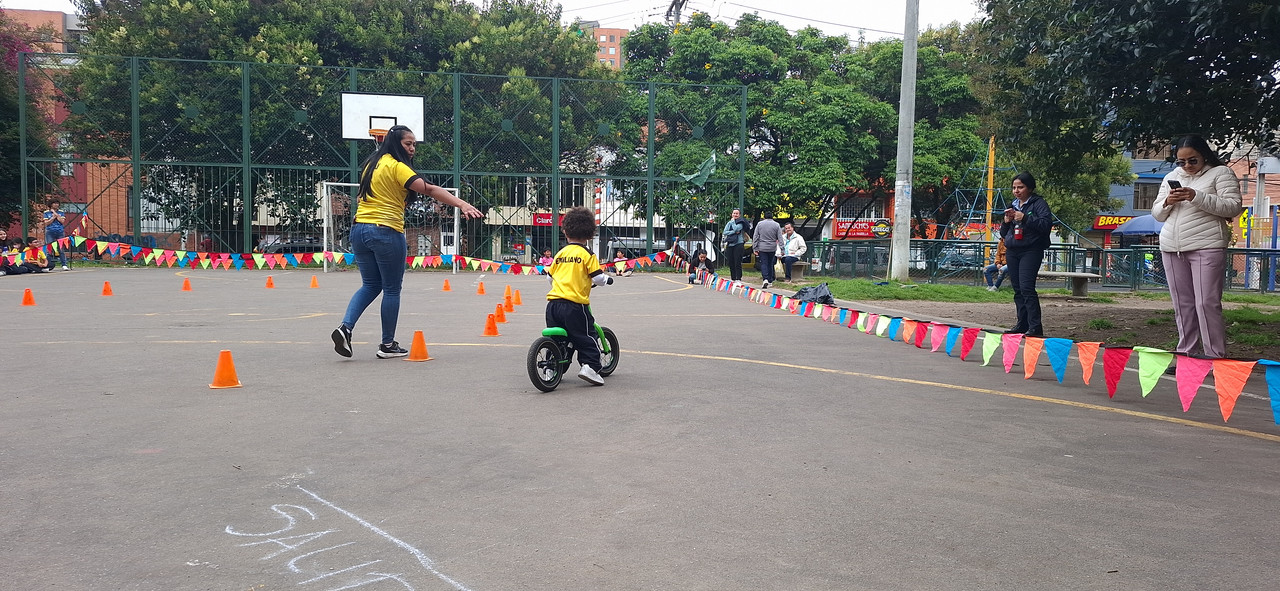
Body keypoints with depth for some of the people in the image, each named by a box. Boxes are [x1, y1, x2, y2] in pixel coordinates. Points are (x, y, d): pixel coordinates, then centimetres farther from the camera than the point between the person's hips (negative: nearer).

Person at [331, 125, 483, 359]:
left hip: (359, 229, 8)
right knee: (392, 289, 4)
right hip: (386, 232, -8)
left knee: (370, 285, 18)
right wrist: (462, 204, -33)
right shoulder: (396, 167, -12)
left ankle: (345, 327, 0)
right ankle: (387, 345, 11)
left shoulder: (371, 164, 14)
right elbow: (429, 190, -25)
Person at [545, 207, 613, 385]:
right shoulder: (587, 254, -3)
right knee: (587, 337, 5)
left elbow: (550, 276, 20)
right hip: (575, 303, -5)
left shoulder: (560, 253, 12)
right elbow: (597, 277, -7)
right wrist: (607, 280, 15)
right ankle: (590, 366, -6)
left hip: (553, 302, 5)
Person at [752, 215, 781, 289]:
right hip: (772, 248, 1)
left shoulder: (760, 224, 1)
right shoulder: (776, 225, 0)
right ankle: (770, 281, 16)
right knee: (770, 264, 12)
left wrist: (755, 248, 5)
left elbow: (755, 237, 1)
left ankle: (765, 279, -23)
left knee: (764, 263, -2)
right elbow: (780, 238, -1)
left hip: (762, 248, -1)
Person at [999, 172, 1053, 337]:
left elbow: (1047, 224, -15)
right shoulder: (1013, 205, 18)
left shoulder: (1038, 204, -1)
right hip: (1012, 252, 7)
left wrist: (1025, 218, -19)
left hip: (1031, 252, -7)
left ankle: (1035, 327, -18)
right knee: (1018, 290, 9)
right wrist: (1006, 222, 1)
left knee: (1026, 288, -17)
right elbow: (1003, 233, 21)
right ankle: (1022, 324, 16)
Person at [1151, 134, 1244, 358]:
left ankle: (1215, 356, -6)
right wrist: (1167, 202, -4)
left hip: (1206, 247, -5)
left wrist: (1197, 197, -18)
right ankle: (1187, 353, 12)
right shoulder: (1171, 177, 18)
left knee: (1207, 303, -11)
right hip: (1172, 249, 5)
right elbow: (1156, 214, 19)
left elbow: (1233, 207, -8)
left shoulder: (1221, 173, 3)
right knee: (1182, 304, 7)